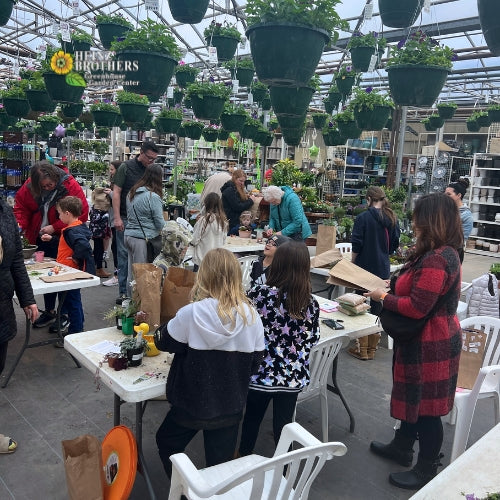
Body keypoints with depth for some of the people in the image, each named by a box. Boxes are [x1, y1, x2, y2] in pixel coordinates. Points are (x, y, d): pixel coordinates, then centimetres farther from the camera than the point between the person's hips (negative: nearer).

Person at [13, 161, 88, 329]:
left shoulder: (70, 185, -19)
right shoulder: (29, 186, -5)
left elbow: (82, 213, -22)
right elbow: (20, 206, 5)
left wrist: (54, 227, -22)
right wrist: (20, 224, -14)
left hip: (62, 239, -4)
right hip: (41, 240, 4)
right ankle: (49, 311, 29)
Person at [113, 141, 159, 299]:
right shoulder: (126, 167, -3)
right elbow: (116, 192, -6)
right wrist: (117, 218, -12)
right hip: (126, 219, -4)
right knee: (124, 254, 1)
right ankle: (123, 291, 8)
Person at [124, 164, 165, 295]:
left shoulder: (132, 193, 10)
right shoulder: (153, 197, -14)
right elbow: (160, 223, -9)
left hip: (128, 235, 8)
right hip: (142, 238, -8)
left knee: (131, 272, 14)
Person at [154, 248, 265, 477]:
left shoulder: (191, 314, -22)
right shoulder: (251, 316, -13)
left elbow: (163, 342, -5)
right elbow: (254, 364, -3)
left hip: (193, 402, -2)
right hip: (231, 404, 2)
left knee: (166, 442, 27)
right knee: (220, 463, 22)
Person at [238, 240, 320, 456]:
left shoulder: (260, 293, -18)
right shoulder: (311, 303, -8)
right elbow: (312, 340, 3)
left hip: (261, 373, -1)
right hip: (294, 376, 2)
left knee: (252, 416, 22)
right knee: (283, 422, 17)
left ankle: (244, 457, 45)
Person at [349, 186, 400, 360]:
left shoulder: (363, 217, -12)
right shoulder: (392, 219, 3)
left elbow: (356, 246, -13)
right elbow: (395, 244, 10)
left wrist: (353, 263, 2)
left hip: (365, 267, -5)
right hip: (383, 269, 5)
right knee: (377, 307, 11)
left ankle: (362, 349, 10)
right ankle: (372, 349, 19)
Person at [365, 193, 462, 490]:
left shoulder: (436, 259, -27)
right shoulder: (445, 253, 6)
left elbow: (417, 307, -28)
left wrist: (383, 298, -15)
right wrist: (392, 287, 4)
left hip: (430, 346, -10)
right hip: (425, 341, 10)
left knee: (426, 406, 6)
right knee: (413, 398, 24)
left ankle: (427, 471, 24)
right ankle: (402, 447, 43)